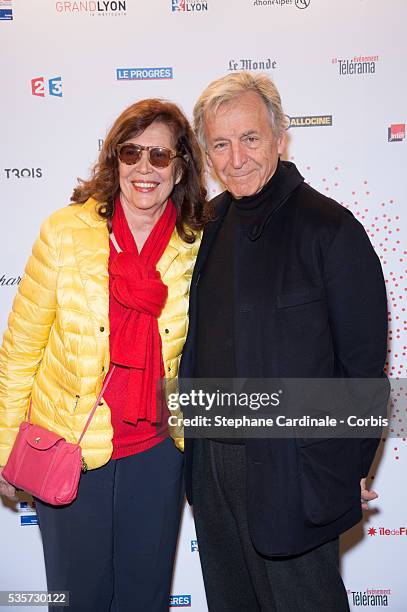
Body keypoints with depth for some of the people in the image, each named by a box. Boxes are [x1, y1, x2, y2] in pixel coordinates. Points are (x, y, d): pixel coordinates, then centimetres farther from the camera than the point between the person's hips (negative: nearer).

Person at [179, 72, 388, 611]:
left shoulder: (331, 228, -15)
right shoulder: (208, 223, 4)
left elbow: (365, 361, -11)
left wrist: (352, 471, -8)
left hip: (294, 471, -6)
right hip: (210, 460, 6)